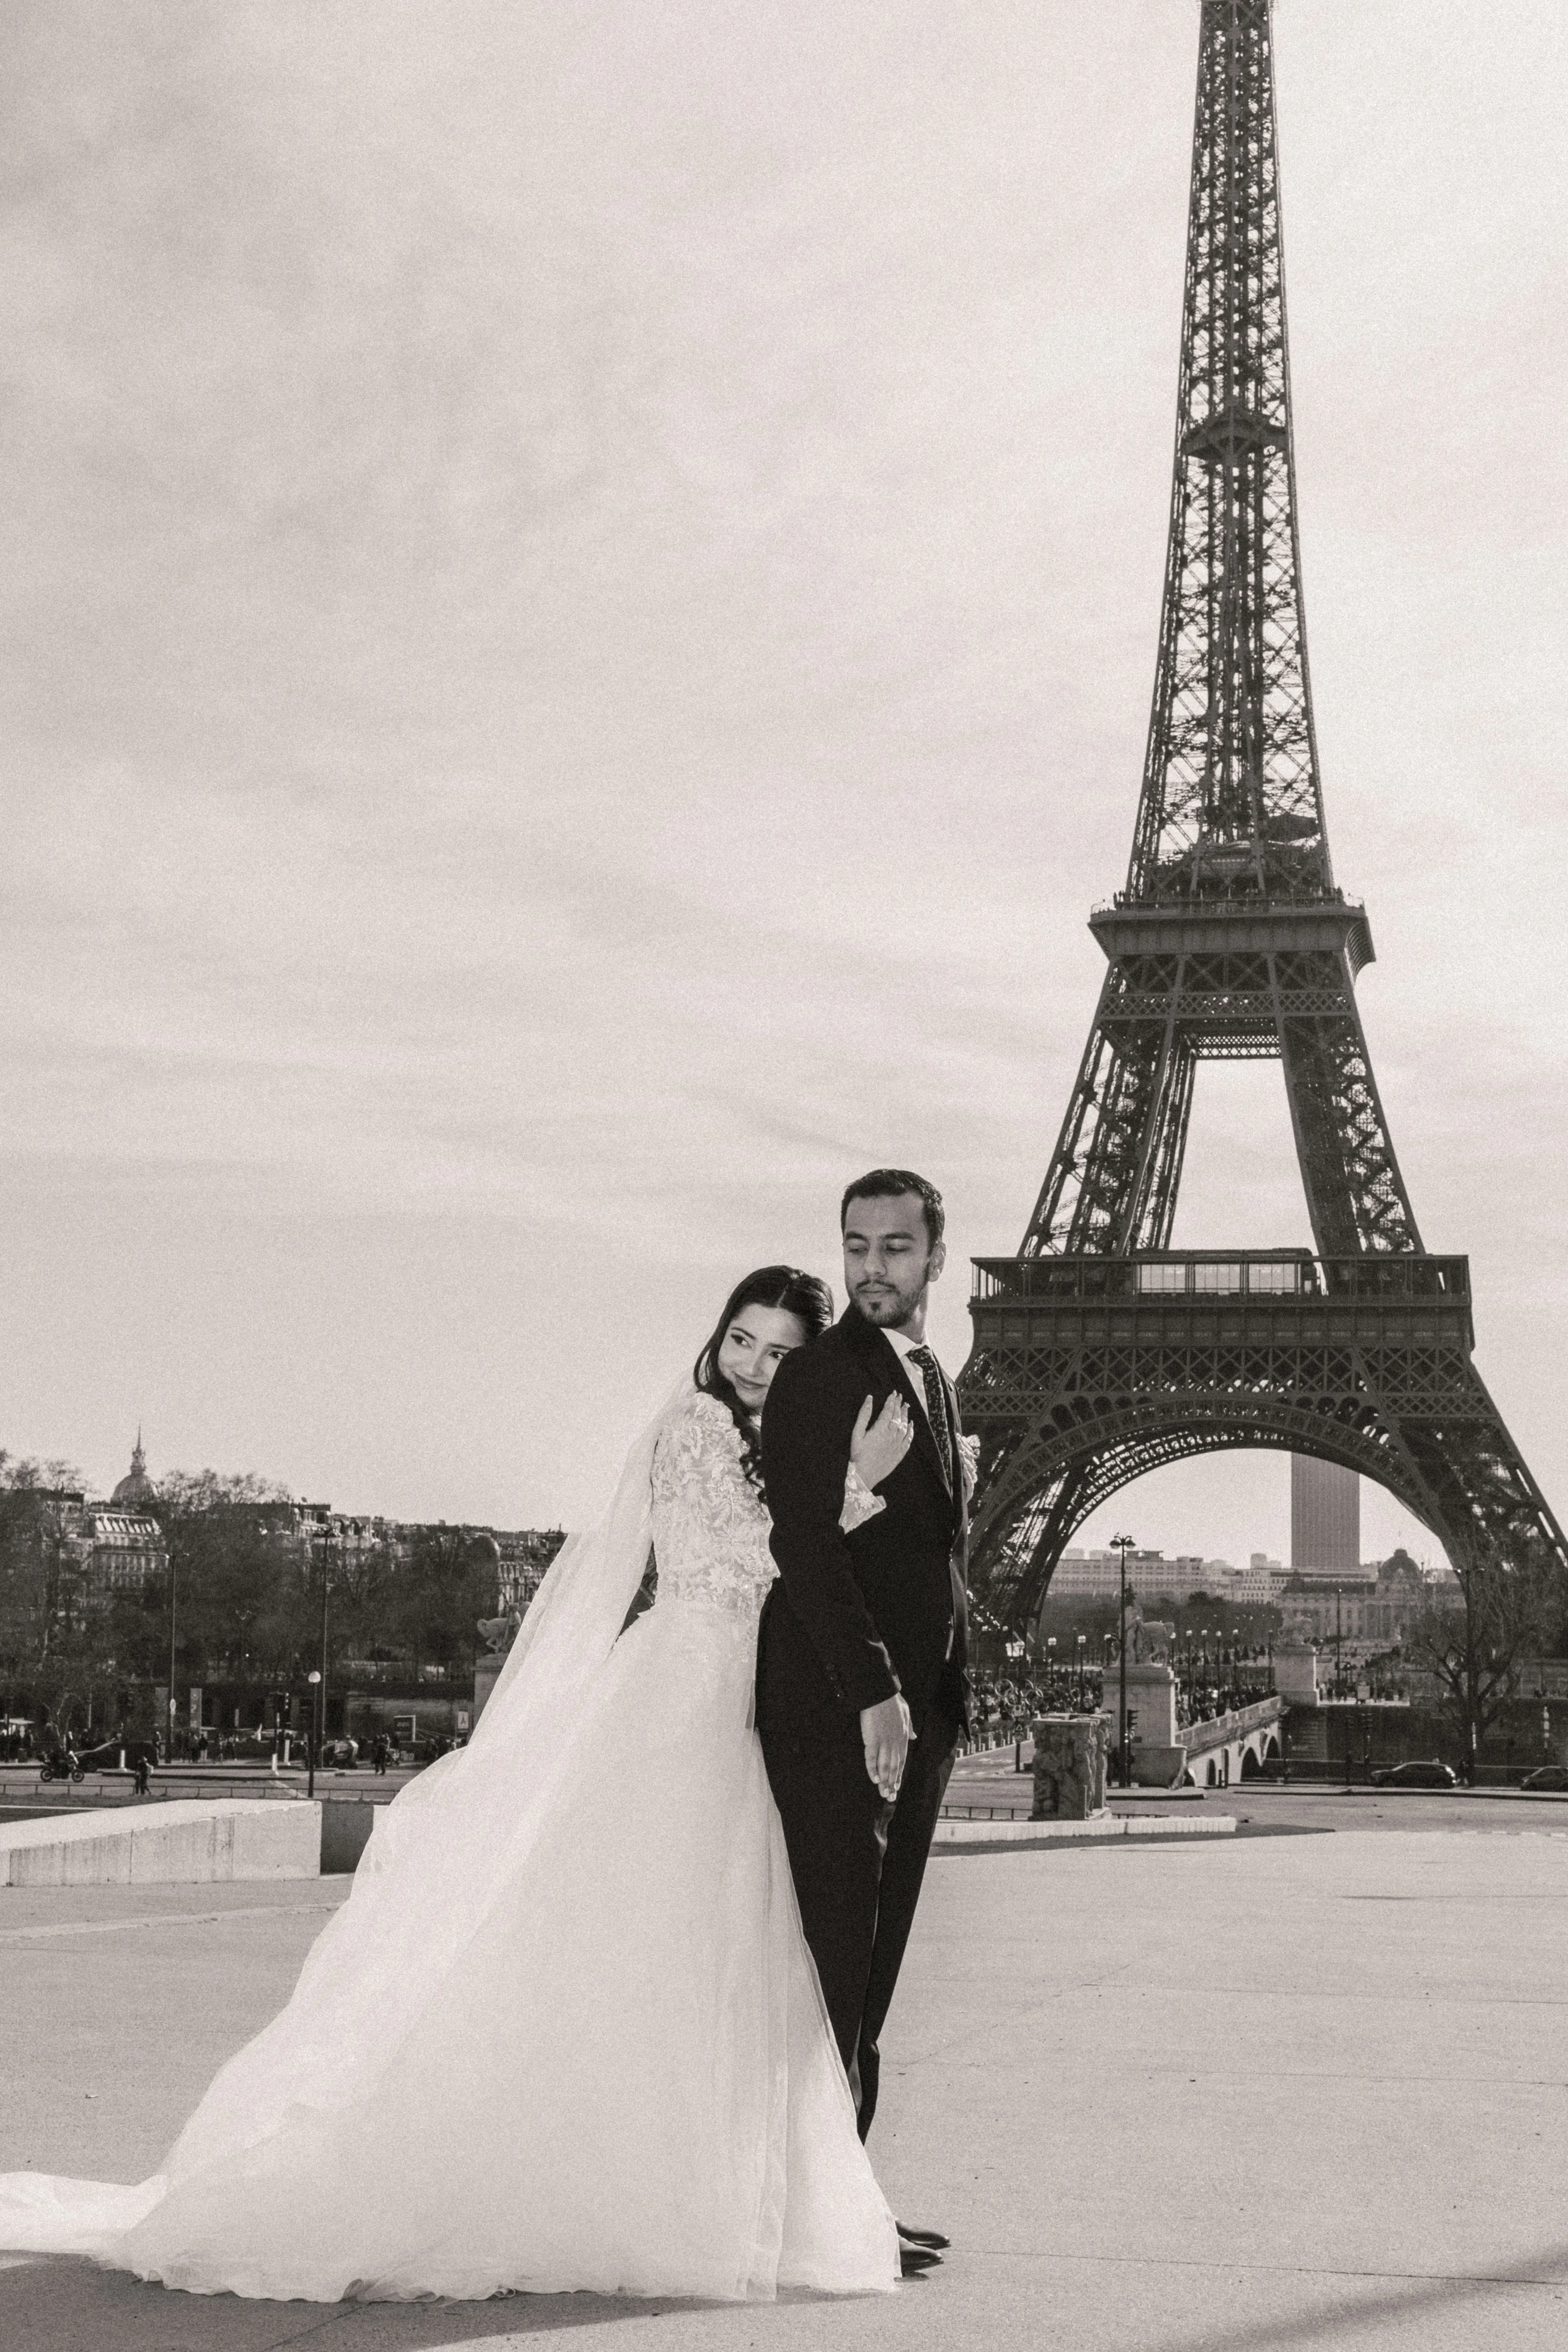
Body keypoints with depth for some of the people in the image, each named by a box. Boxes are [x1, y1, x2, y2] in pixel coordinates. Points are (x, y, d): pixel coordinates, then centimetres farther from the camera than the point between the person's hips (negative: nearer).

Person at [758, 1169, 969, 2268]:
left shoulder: (934, 1380, 18)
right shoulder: (820, 1371, -9)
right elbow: (807, 1544, -18)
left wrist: (942, 1700, 15)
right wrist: (872, 1692, -25)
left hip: (920, 1710, 8)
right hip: (835, 1709, -8)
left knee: (874, 1960, 11)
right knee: (834, 1956, -6)